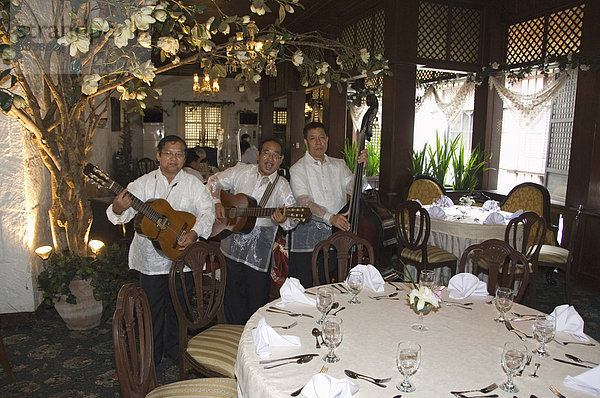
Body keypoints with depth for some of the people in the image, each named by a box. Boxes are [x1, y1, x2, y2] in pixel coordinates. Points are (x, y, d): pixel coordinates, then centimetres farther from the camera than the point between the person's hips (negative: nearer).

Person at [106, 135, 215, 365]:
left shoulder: (193, 184, 1)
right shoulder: (143, 183, 0)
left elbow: (207, 211, -6)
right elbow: (124, 213, -8)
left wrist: (194, 232, -24)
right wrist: (118, 209, -32)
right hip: (150, 259, 0)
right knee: (151, 308, 10)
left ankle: (174, 350, 35)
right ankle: (151, 356, 30)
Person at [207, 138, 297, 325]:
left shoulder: (282, 185, -3)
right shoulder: (241, 171, 4)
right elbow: (214, 182, 17)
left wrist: (283, 220, -37)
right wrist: (217, 203, 1)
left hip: (259, 251, -2)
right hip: (232, 244, 2)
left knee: (257, 297, 4)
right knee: (233, 294, 13)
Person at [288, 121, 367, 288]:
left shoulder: (339, 165, 13)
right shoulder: (298, 168, -1)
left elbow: (353, 188, 0)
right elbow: (304, 202, -14)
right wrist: (330, 217, -27)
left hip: (337, 230, 3)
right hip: (308, 236, -3)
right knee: (306, 287, 0)